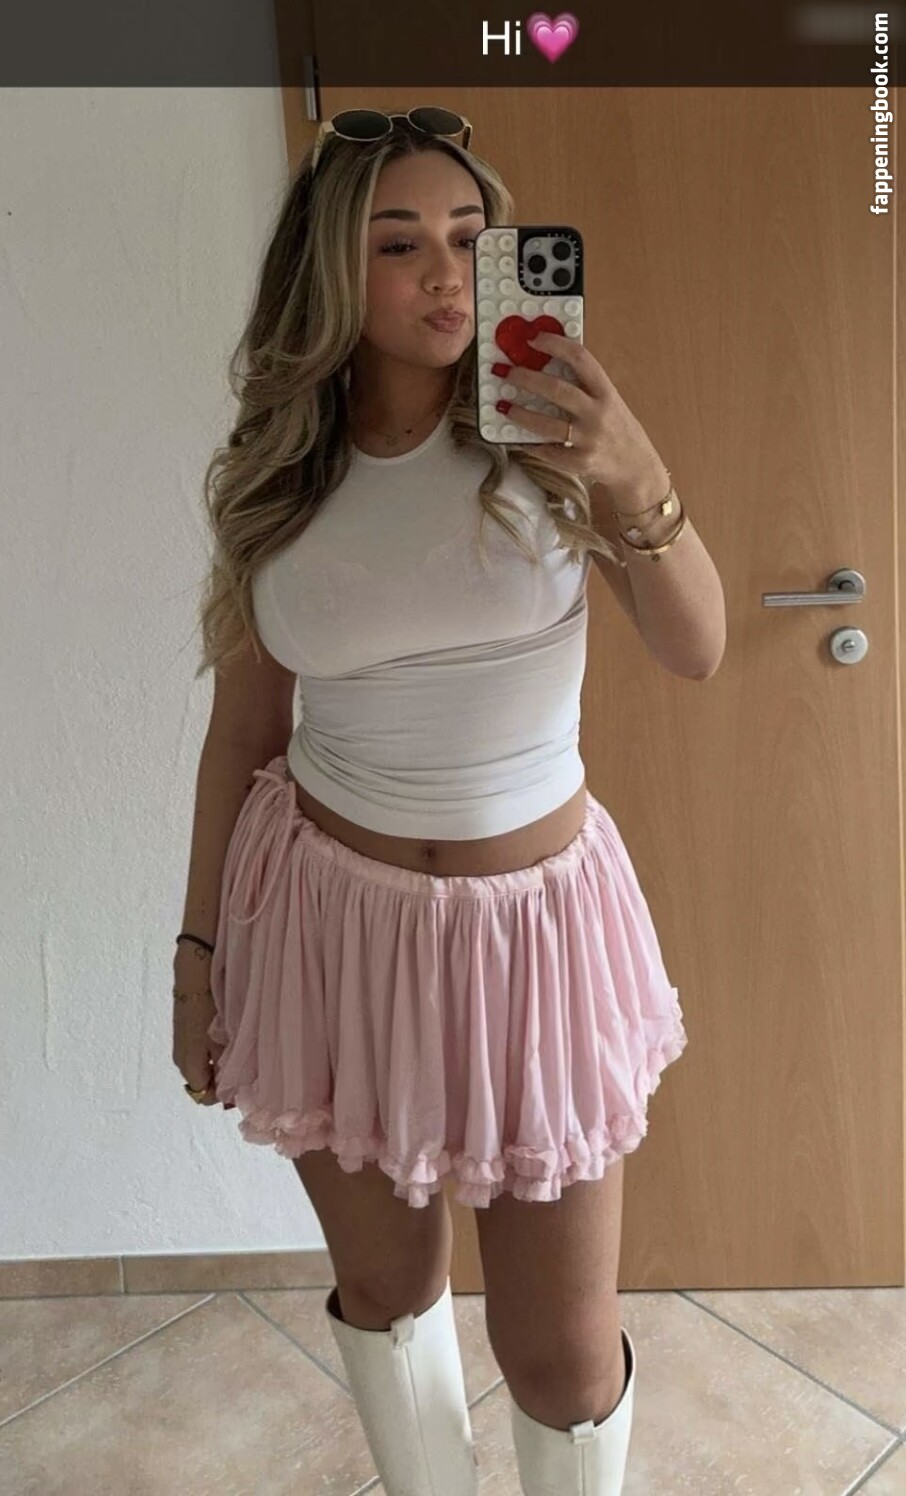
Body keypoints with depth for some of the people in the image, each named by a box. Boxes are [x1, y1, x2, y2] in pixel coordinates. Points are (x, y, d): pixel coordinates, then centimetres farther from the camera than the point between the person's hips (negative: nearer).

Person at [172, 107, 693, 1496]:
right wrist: (199, 945, 8)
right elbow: (243, 727, 5)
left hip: (532, 913, -1)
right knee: (386, 1285, 19)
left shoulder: (544, 437, -4)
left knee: (562, 1351, 8)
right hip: (331, 910, 2)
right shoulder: (274, 482, 0)